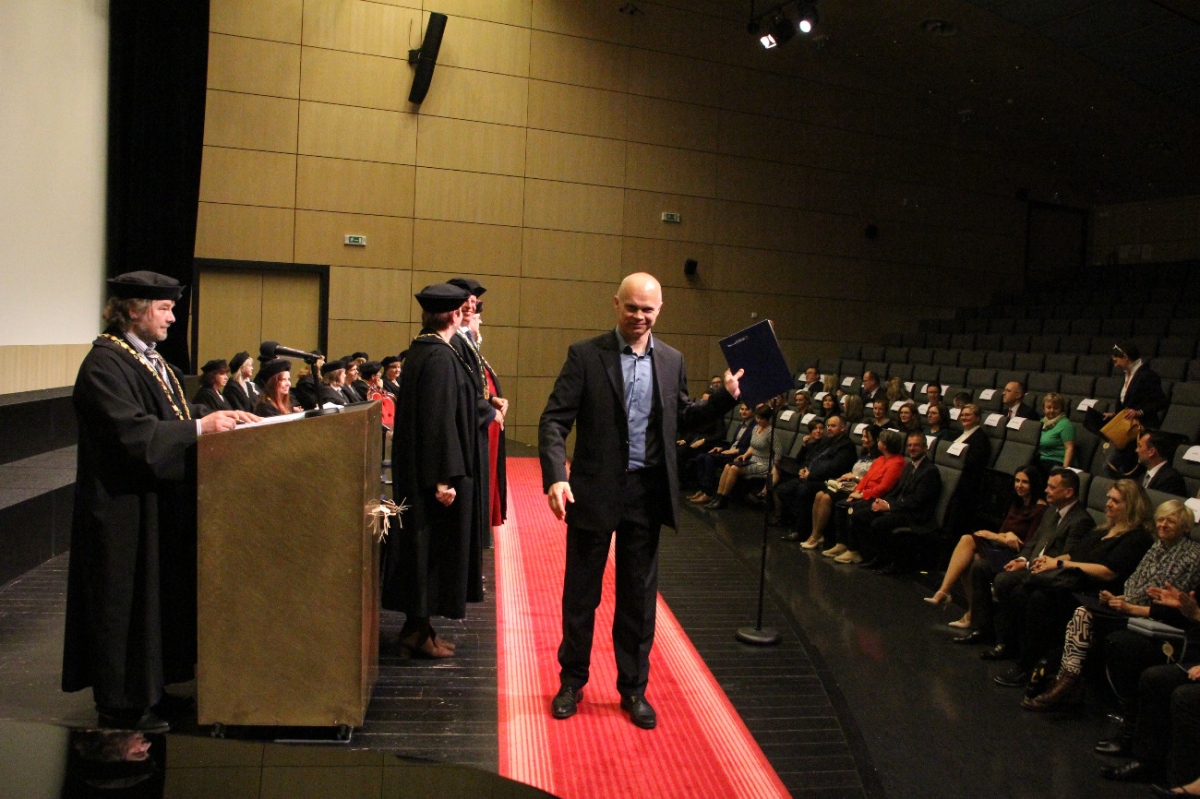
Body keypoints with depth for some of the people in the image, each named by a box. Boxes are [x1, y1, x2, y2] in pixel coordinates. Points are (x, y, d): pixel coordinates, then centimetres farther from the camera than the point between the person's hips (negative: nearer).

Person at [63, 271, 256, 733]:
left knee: (159, 597, 15)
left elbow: (174, 415, 17)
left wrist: (221, 415, 2)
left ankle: (146, 689, 27)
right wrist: (201, 427, -24)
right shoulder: (105, 363, -17)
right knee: (127, 603, 1)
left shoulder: (150, 358, 13)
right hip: (125, 508, -10)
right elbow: (132, 433, -25)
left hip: (158, 504, 10)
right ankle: (122, 703, 14)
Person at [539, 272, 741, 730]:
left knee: (639, 595, 13)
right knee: (581, 590, 11)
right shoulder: (585, 355, -6)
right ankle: (572, 680, 30)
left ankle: (633, 688, 28)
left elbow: (683, 418, 15)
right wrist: (555, 478, -24)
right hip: (594, 490, -3)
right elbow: (555, 421, -11)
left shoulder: (672, 361, 7)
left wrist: (727, 397, 2)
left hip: (648, 492, 3)